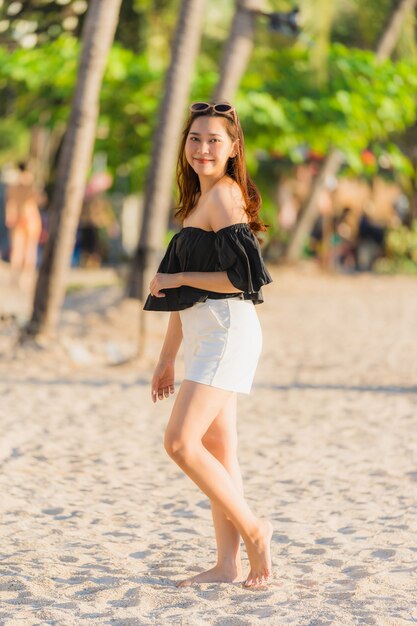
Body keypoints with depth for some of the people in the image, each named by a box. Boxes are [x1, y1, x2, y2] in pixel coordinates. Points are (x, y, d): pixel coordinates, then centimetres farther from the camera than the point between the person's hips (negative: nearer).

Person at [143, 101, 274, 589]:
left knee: (180, 442, -14)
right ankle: (228, 564, 11)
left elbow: (241, 278, -18)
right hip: (205, 335, 10)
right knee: (217, 452, 8)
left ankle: (253, 529, -2)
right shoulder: (198, 200, 19)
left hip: (228, 330, -10)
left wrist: (175, 279, -7)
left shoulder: (224, 195, -10)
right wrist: (167, 357, 21)